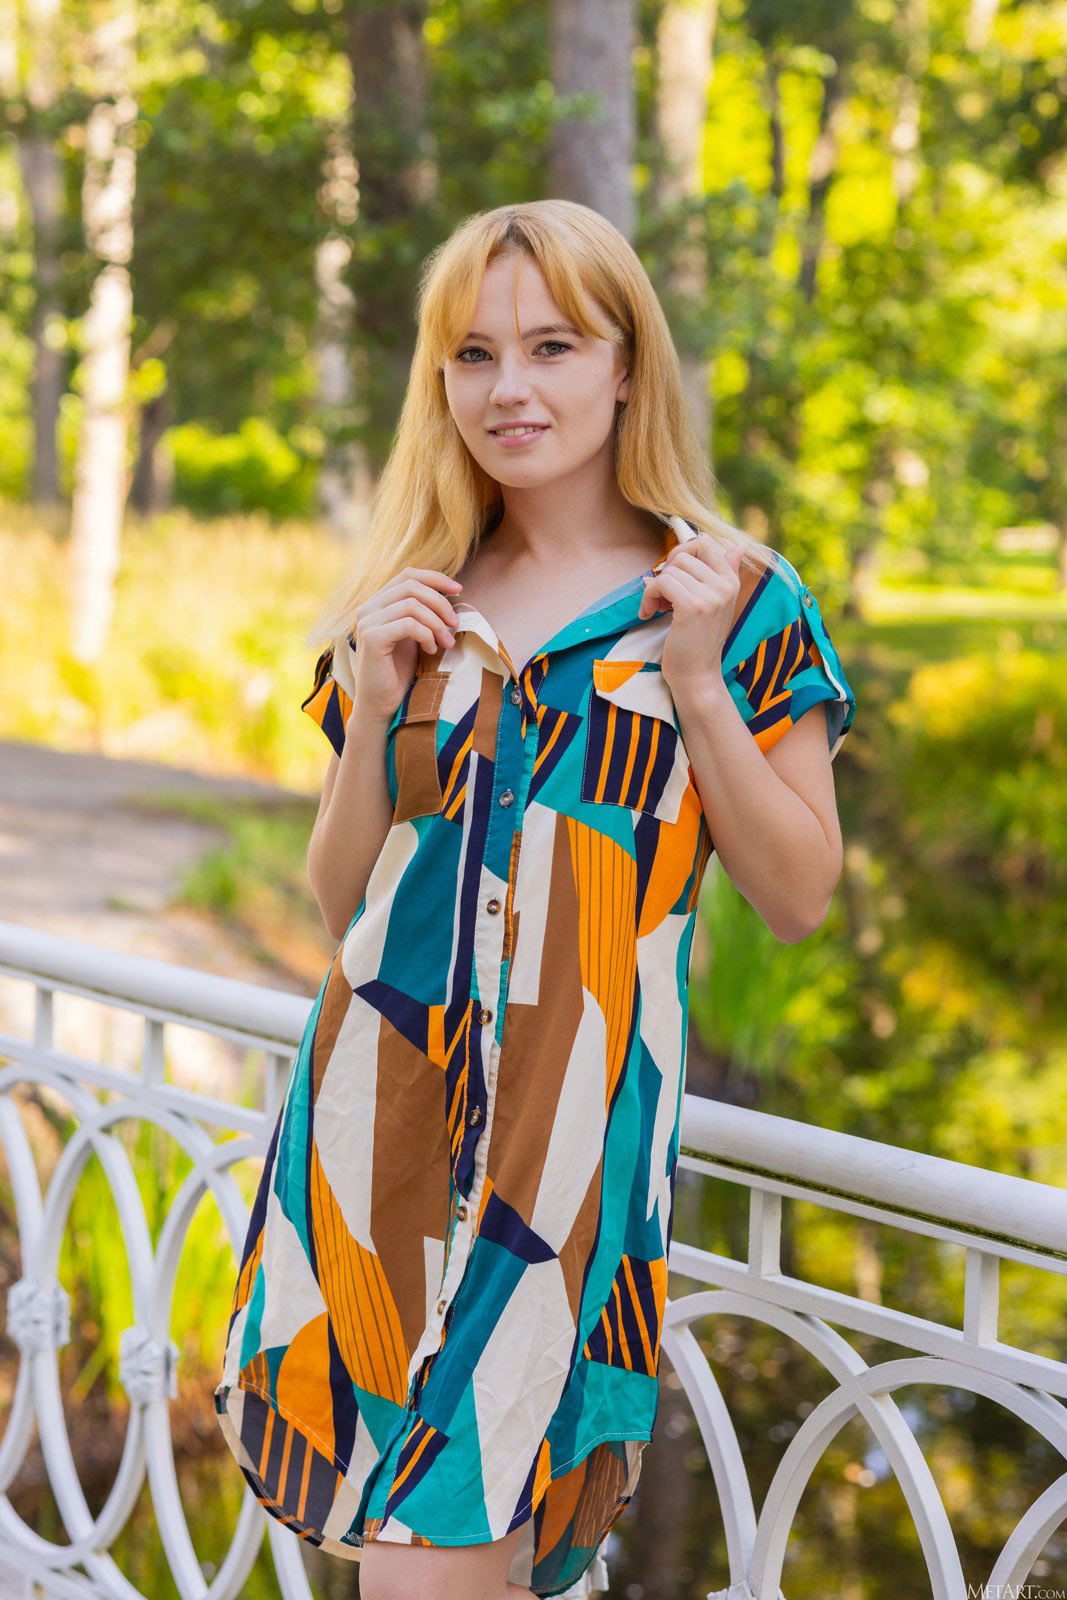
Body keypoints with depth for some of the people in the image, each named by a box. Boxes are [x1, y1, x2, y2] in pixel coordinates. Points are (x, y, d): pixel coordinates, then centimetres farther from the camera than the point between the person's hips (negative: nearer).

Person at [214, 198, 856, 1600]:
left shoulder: (737, 600, 1)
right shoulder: (416, 601, 11)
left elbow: (799, 899, 0)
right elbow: (341, 902, 11)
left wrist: (697, 682, -10)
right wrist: (375, 709, -5)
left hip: (570, 1119, -4)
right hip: (380, 1098, 4)